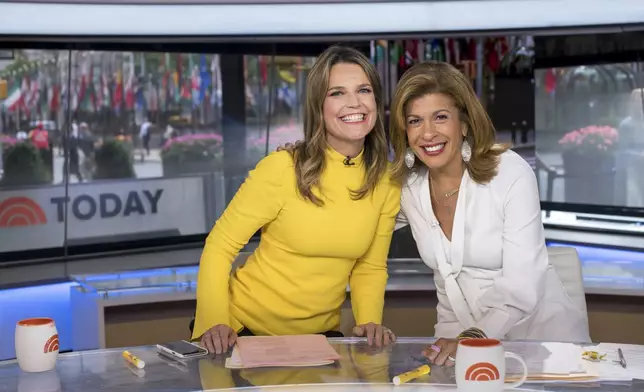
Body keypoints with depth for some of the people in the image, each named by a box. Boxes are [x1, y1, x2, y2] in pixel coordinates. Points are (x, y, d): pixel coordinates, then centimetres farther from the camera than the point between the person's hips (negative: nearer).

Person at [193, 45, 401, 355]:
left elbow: (370, 267, 7)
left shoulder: (387, 182, -4)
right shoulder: (281, 168, -17)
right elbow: (220, 246, -11)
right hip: (244, 327, -4)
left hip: (319, 334, 4)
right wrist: (215, 322, -22)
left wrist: (369, 321, -10)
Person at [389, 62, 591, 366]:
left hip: (542, 328, -2)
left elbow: (521, 286, -20)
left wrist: (475, 337, -34)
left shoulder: (511, 173, -14)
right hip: (459, 333, 3)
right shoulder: (406, 184, -2)